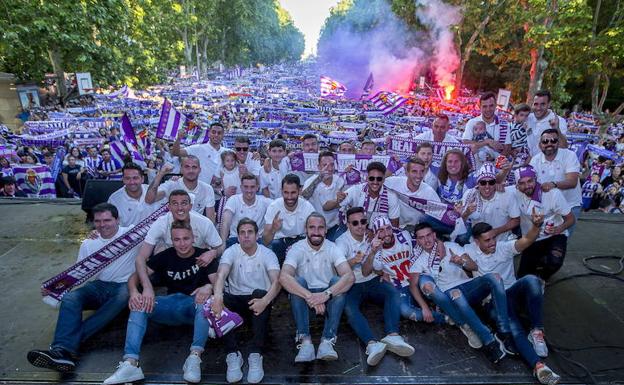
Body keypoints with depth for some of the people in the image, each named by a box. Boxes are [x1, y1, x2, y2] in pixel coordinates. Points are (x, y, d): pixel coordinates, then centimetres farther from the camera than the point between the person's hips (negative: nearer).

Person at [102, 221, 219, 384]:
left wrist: (209, 287, -33)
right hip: (172, 303, 3)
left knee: (205, 299, -36)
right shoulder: (165, 256, 8)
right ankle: (131, 363, -34)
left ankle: (195, 357, -42)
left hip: (196, 305, -3)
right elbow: (136, 276, 2)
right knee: (139, 304, -22)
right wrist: (134, 291, -20)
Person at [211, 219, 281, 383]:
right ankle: (233, 354, -26)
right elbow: (221, 274, -24)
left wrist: (264, 301, -41)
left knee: (260, 294, -35)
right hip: (236, 300, 1)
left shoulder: (267, 254, -4)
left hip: (259, 299, -1)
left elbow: (276, 282, -20)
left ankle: (255, 355, -33)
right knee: (221, 300, -30)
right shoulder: (231, 252, -3)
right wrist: (217, 295, -47)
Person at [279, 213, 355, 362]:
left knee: (338, 282, -28)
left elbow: (350, 276, -25)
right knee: (297, 282, -30)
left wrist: (326, 294, -41)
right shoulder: (297, 249, -12)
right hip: (304, 298, -1)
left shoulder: (332, 248, -9)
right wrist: (310, 297, -41)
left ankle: (327, 340, -30)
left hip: (328, 299, 1)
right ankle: (305, 341, -32)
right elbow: (283, 277, -30)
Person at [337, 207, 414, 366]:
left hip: (372, 281, 3)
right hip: (352, 286, -3)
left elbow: (367, 270, -3)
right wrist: (352, 261, -44)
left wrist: (372, 253, -21)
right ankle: (372, 343, -48)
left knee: (393, 293, -25)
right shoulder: (342, 241, -6)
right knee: (349, 307, -32)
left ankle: (392, 335, -42)